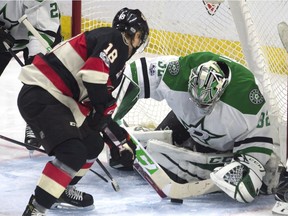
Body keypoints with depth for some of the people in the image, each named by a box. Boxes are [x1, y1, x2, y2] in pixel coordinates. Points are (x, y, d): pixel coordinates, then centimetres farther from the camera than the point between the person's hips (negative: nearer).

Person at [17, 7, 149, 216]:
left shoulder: (117, 60, 23)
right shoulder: (114, 39, -7)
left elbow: (100, 112, 26)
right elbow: (92, 74, -24)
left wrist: (122, 141, 25)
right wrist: (103, 105, -11)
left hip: (58, 102, 11)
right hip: (39, 98, -11)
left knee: (93, 144, 22)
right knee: (74, 153, -23)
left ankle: (61, 191, 39)